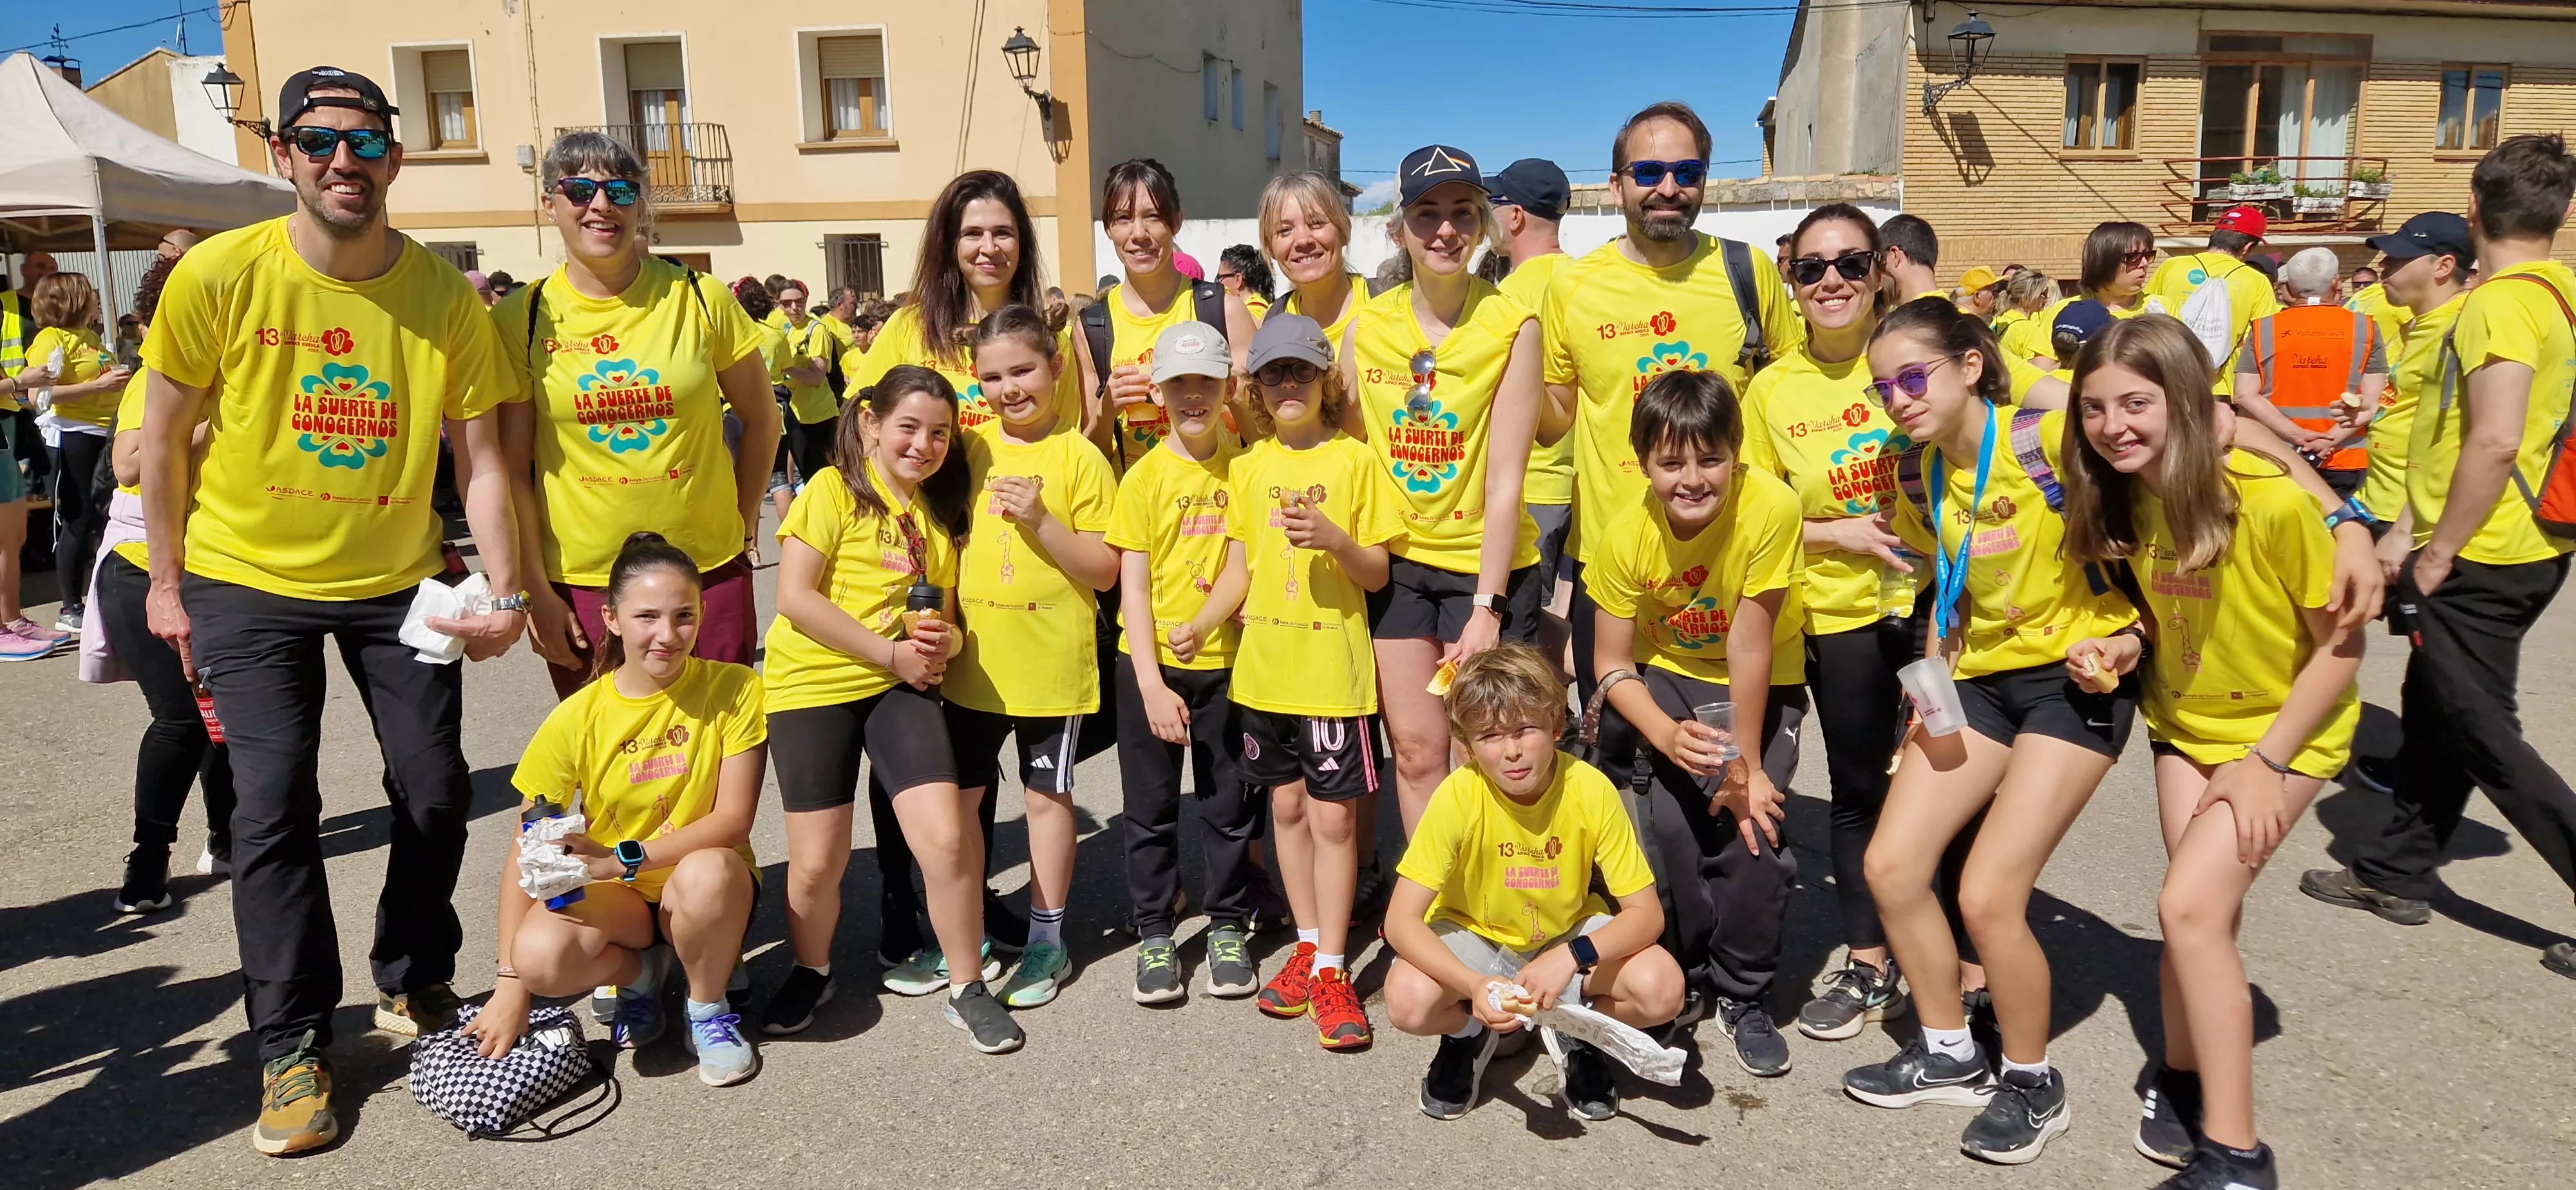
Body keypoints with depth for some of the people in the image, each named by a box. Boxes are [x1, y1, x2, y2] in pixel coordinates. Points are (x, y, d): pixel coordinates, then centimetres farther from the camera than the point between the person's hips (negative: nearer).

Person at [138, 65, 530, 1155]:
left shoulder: (447, 298, -10)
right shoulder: (221, 275, -13)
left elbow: (481, 459, -7)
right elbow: (165, 437, -3)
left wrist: (505, 592, -16)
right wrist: (166, 583, 1)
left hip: (397, 581, 2)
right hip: (249, 579, -1)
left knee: (437, 792, 4)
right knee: (274, 805, -5)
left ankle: (413, 984, 29)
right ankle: (292, 1045, 11)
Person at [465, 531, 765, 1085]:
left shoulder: (734, 690, -13)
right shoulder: (578, 717, -8)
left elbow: (733, 819, -15)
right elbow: (527, 850, -7)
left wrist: (624, 859, -25)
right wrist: (510, 982, -12)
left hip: (709, 886, -1)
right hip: (611, 897, 1)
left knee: (707, 873, -37)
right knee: (539, 958, -30)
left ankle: (707, 1008, -5)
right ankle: (640, 970, 7)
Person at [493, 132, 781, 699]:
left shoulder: (701, 299, -3)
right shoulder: (522, 318, -3)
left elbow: (761, 420, 8)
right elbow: (513, 468, -1)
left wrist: (743, 520, 7)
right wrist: (534, 590, -2)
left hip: (709, 572, 0)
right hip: (579, 582, 0)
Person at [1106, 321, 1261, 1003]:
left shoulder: (1244, 468, 1)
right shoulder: (1146, 476, -4)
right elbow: (1132, 588, -6)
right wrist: (1152, 684, -13)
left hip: (1226, 662, 1)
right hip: (1152, 663, -1)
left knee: (1231, 803, 9)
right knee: (1152, 805, 9)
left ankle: (1229, 927, 25)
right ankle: (1154, 933, 23)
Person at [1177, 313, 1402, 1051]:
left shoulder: (1354, 459, -3)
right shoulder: (1250, 466, 9)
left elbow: (1378, 573, -2)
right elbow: (1238, 569, 9)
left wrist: (1333, 538, -21)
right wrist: (1201, 625, -8)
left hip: (1334, 669, -4)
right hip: (1263, 666, 4)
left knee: (1333, 816, -2)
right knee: (1287, 807, 13)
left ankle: (1330, 968, 8)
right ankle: (1309, 945, 26)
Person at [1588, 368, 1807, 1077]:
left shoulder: (1769, 508, -29)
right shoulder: (1627, 538, -20)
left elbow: (1749, 650, -26)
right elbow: (1611, 664, -13)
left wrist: (1747, 763, -20)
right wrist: (1666, 736, -30)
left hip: (1763, 687, -2)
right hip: (1666, 677, 2)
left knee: (1753, 826, -17)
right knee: (1672, 821, -16)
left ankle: (1742, 996, 7)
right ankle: (1689, 977, 10)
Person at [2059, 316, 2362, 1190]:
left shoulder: (2273, 502, -27)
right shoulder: (2125, 499, -9)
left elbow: (2341, 644, -18)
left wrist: (2264, 764, -18)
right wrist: (2128, 646, -14)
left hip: (2284, 732, -5)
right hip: (2185, 723, 5)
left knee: (2190, 906, -15)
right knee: (2204, 911, 4)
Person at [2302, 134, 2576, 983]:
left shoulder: (2503, 301, -18)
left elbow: (2495, 441, -27)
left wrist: (2439, 551, -17)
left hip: (2478, 562, -10)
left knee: (2485, 740, -2)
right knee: (2433, 718, 17)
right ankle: (2394, 873, 28)